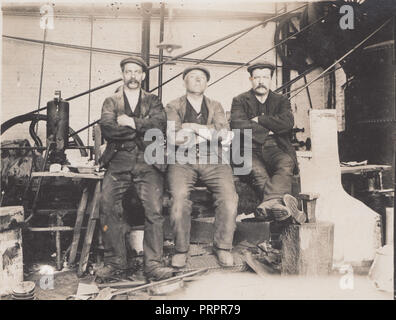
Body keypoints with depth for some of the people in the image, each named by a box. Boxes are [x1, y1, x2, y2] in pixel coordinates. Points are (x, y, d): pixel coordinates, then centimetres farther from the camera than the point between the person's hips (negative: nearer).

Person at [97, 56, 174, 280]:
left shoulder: (152, 101, 21)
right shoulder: (111, 102, 20)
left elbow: (160, 125, 0)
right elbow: (107, 128, -1)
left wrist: (131, 123, -4)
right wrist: (142, 129, -2)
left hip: (148, 162, 0)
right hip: (119, 162, 1)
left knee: (154, 209, -18)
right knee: (107, 205, -17)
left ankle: (153, 263, -14)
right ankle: (119, 260, -6)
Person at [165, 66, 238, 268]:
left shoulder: (215, 106, 23)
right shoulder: (173, 107, 16)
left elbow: (224, 134, 5)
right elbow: (173, 137, -1)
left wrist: (193, 127, -1)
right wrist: (208, 133, 1)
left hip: (212, 160, 2)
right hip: (182, 161, -1)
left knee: (229, 197, -23)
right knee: (179, 197, -29)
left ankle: (223, 246, -7)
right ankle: (181, 249, -12)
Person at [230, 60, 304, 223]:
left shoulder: (281, 100, 19)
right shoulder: (240, 101, 14)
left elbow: (288, 123, -2)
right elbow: (238, 125, -6)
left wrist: (259, 120, -2)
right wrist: (267, 130, -3)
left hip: (274, 149, 1)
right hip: (250, 149, -1)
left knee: (286, 163, -34)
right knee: (256, 169, -36)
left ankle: (270, 202, -51)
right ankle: (282, 203, -46)